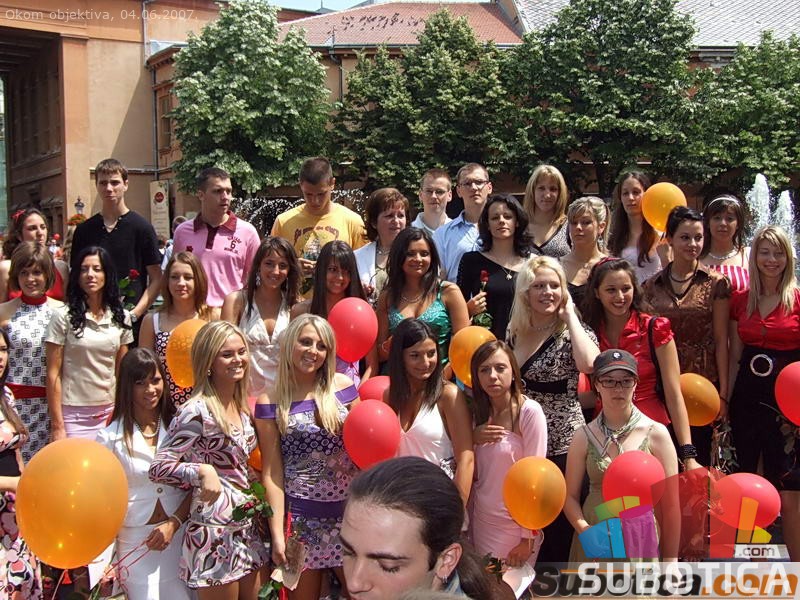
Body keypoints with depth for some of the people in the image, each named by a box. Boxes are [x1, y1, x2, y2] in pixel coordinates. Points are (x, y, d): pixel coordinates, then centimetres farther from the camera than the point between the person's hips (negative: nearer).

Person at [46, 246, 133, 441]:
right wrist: (57, 425, -8)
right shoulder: (63, 317, -3)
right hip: (74, 414, -3)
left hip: (110, 413, 3)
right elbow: (53, 374, -4)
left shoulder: (120, 317, 8)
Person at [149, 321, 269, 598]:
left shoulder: (242, 407, 9)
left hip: (250, 529, 8)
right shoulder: (197, 411, -15)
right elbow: (159, 468, -15)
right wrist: (202, 471, -24)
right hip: (215, 531, -7)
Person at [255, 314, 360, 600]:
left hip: (349, 511, 2)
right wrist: (277, 534, -7)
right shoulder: (271, 402, -3)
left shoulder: (342, 386, 1)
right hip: (301, 519, -1)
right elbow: (272, 472, -3)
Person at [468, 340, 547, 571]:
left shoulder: (529, 412, -13)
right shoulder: (479, 413, 5)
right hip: (480, 523, 5)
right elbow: (475, 474, 10)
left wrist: (528, 537, -14)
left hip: (514, 526, -5)